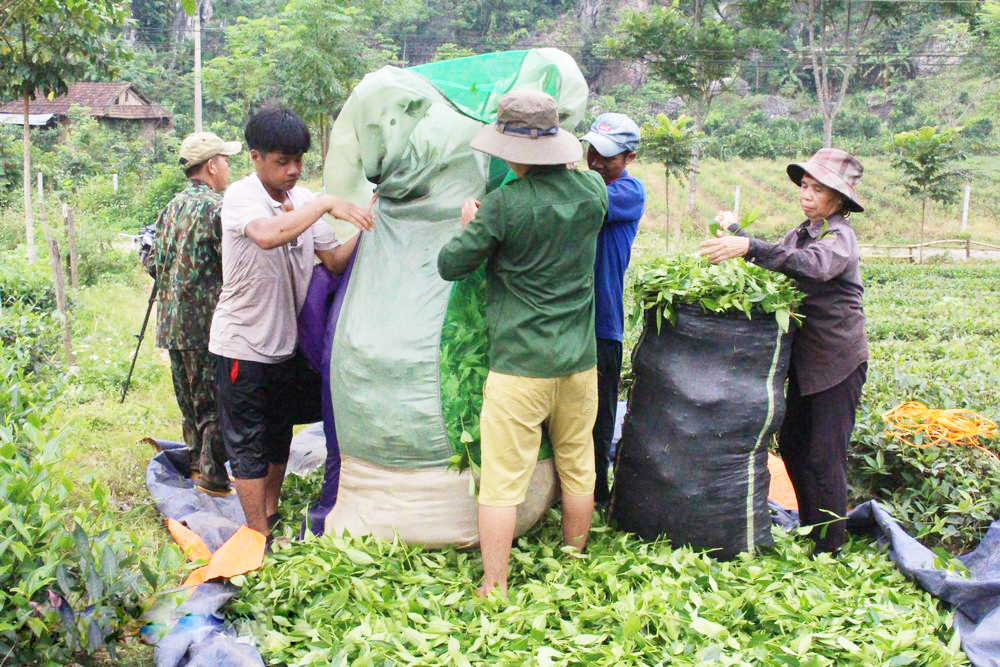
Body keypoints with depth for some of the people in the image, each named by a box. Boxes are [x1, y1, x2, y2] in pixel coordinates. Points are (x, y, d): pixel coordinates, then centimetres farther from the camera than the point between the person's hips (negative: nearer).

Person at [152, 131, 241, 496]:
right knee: (215, 400, 0)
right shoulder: (216, 208, -14)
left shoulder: (172, 207, 10)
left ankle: (196, 462, 29)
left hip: (173, 321, 8)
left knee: (189, 397, 17)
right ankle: (213, 475, 5)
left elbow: (154, 261, 15)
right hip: (207, 322, -8)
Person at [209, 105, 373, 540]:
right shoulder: (241, 197, -17)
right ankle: (259, 535, 15)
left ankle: (270, 514, 37)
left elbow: (334, 262, -2)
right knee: (248, 443, 4)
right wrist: (326, 205, -36)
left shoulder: (305, 201, 2)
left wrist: (366, 228, -17)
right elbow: (268, 235, -39)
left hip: (286, 341, 7)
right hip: (242, 343, -6)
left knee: (279, 436, 19)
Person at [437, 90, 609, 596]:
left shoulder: (504, 205, -16)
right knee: (577, 468, 19)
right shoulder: (592, 190, 1)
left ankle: (494, 591, 9)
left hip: (520, 362, -6)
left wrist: (467, 226, 12)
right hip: (580, 358, 6)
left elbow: (450, 266, -6)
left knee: (502, 481, 2)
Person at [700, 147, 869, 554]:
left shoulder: (839, 236, -15)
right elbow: (776, 269, 5)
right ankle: (809, 530, 29)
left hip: (838, 360, -8)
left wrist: (750, 247, -47)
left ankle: (828, 551, 7)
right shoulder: (801, 233, 13)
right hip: (805, 354, 9)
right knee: (792, 444, 14)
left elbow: (813, 264, -37)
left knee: (824, 458, -5)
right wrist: (736, 232, -1)